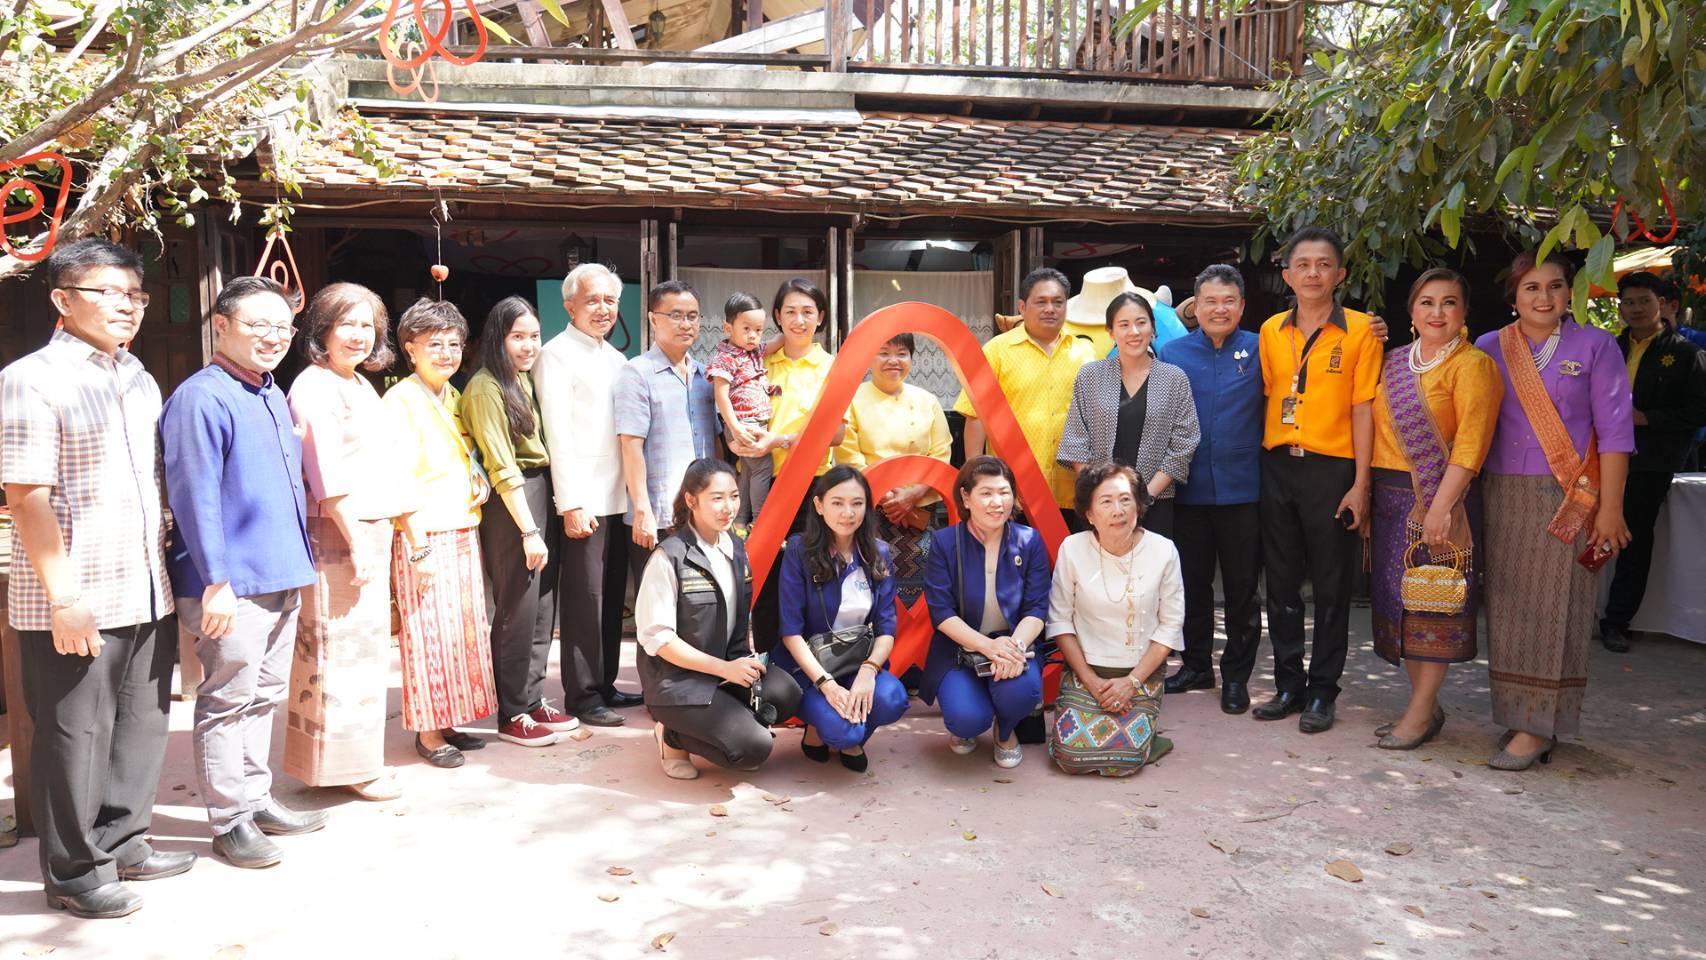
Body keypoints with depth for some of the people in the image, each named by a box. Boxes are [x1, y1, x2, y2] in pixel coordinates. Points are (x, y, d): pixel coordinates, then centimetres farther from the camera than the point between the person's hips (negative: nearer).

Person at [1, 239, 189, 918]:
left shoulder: (138, 379, 12)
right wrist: (63, 596, -18)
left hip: (147, 594, 7)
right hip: (72, 604, -7)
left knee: (140, 724, 15)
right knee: (75, 735, 5)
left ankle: (121, 841, 32)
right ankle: (73, 873, 20)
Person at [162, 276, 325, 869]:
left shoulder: (274, 397, 14)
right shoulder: (201, 399, -13)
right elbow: (195, 498, -17)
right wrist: (217, 581, -20)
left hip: (282, 578, 9)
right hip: (232, 586, -9)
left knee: (265, 696, 16)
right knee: (228, 702, 1)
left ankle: (257, 800, 28)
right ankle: (230, 820, 12)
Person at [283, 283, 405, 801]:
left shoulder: (361, 384, 16)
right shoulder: (314, 386, -12)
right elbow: (328, 476, -18)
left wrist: (379, 535, 16)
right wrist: (356, 542, -19)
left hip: (371, 530, 9)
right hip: (337, 533, -9)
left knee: (365, 646, 14)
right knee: (340, 647, -2)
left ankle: (359, 758, 25)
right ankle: (345, 764, 8)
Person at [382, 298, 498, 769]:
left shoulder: (455, 399, 13)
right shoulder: (400, 400, -10)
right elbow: (399, 476, -15)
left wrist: (479, 481, 2)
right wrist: (418, 544, -18)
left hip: (463, 530, 8)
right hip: (424, 535, -8)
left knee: (466, 630, 12)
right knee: (429, 634, -2)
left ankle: (448, 722, 23)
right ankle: (428, 732, 9)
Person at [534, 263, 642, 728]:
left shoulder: (616, 358, 17)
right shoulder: (557, 355, -6)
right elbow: (558, 434, -13)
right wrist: (571, 503, -18)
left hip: (618, 495, 7)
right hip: (584, 497, -7)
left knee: (612, 594, 12)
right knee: (584, 595, -3)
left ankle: (605, 684, 22)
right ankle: (583, 695, 6)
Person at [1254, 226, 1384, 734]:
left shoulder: (1359, 330, -2)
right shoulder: (1271, 330, 9)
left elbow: (1363, 408, -5)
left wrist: (1360, 484, -9)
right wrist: (1261, 461, 5)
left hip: (1331, 467, -4)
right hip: (1278, 464, 4)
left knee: (1331, 586, 4)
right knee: (1281, 582, 10)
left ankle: (1322, 692, 15)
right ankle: (1289, 685, 21)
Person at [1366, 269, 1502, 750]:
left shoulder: (1472, 365, -6)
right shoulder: (1393, 362, 13)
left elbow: (1470, 445, -14)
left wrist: (1440, 507, -22)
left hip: (1440, 495, -6)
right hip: (1389, 496, 7)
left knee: (1433, 601, -2)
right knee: (1398, 598, 9)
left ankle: (1420, 713, 5)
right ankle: (1427, 706, 21)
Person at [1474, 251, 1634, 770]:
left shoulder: (1595, 346, 1)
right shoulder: (1489, 348, 7)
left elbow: (1614, 430, -2)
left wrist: (1610, 508, -7)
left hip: (1569, 497, -3)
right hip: (1503, 495, 3)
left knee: (1553, 606, -3)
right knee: (1508, 605, 4)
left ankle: (1537, 727, 1)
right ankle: (1513, 713, 14)